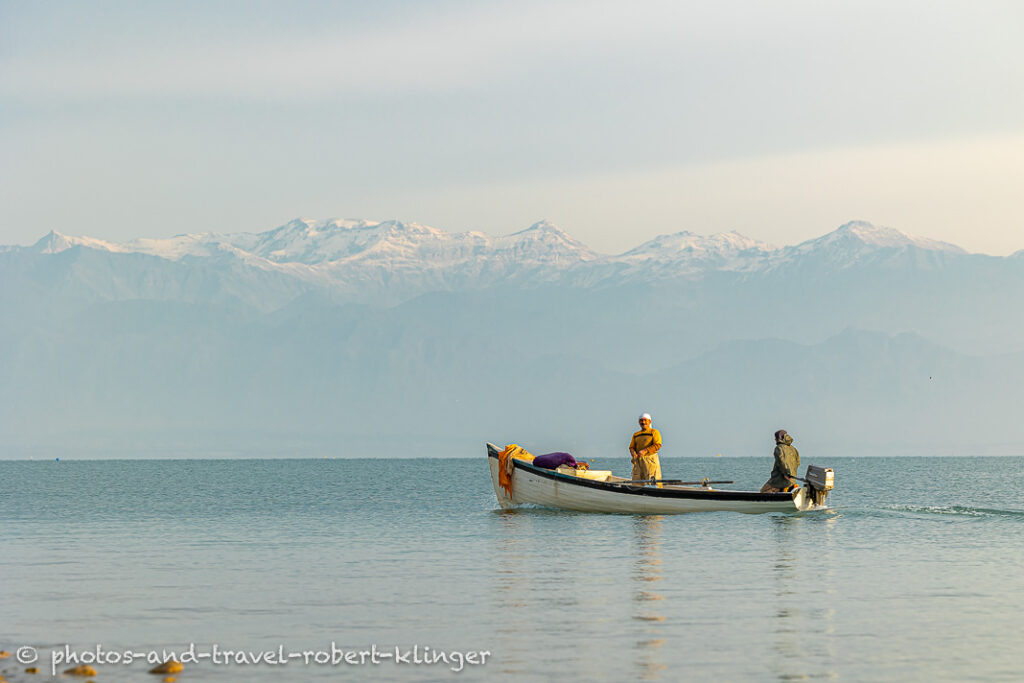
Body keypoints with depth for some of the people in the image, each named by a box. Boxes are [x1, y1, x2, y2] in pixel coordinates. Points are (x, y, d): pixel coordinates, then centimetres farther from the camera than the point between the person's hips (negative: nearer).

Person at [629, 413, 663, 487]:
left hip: (650, 459, -5)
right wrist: (633, 452, -8)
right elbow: (631, 447, 17)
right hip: (638, 460, 5)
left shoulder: (654, 432, 2)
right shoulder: (636, 435, 20)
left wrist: (645, 451, -18)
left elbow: (658, 445, -9)